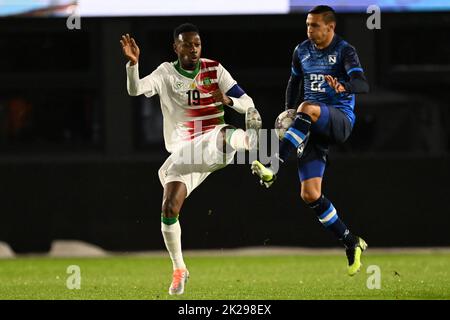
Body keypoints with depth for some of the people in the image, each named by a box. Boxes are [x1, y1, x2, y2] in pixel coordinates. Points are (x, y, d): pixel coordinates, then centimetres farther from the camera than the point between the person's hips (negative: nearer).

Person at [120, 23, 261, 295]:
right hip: (183, 151, 2)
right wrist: (133, 63, -31)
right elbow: (135, 90, -13)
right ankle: (179, 270, 11)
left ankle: (250, 138, -75)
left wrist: (228, 99, -21)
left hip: (212, 143, -2)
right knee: (169, 209, -7)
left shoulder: (214, 69, 3)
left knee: (225, 134, -39)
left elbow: (248, 104, 1)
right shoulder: (166, 73, 4)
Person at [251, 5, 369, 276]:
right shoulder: (302, 51, 11)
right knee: (310, 194, -6)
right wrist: (288, 110, 14)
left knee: (307, 109, -39)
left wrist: (343, 86, -43)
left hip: (340, 119, -6)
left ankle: (273, 169, -46)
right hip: (313, 129, 6)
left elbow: (363, 85, -22)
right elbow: (295, 81, 29)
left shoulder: (344, 51, -6)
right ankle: (351, 243, 8)